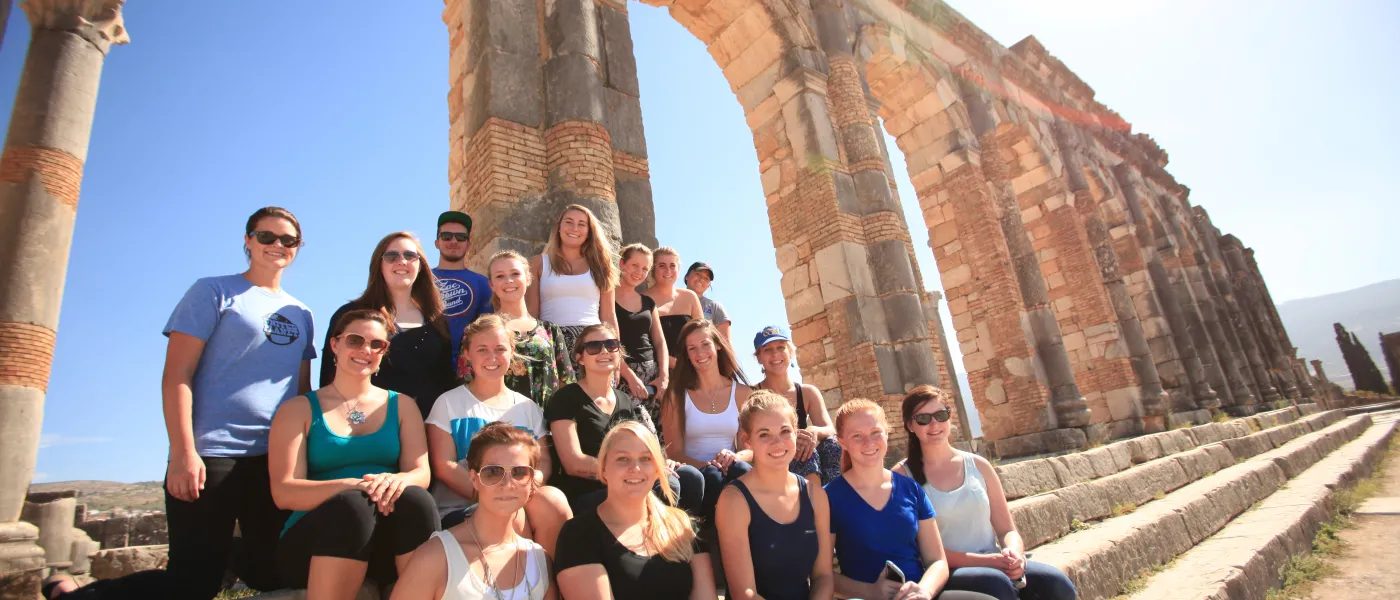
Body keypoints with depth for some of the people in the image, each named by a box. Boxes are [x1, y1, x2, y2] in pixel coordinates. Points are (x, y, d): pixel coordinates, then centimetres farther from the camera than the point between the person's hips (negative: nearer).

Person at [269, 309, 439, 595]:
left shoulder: (402, 405, 15)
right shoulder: (298, 409, 9)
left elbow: (422, 473, 4)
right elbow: (284, 492, -3)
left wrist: (397, 480, -22)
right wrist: (350, 485, -22)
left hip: (387, 540, 2)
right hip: (314, 542, -1)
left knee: (416, 499, -32)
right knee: (352, 503, -35)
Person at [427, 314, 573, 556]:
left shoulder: (528, 407, 15)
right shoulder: (449, 403, 7)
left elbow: (544, 460, 7)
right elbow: (443, 466, -3)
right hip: (460, 509, -3)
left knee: (552, 499, -30)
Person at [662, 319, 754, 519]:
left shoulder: (741, 391, 8)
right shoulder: (677, 395, 2)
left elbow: (751, 448, 7)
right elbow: (675, 452, -1)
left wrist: (735, 457, -18)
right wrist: (706, 465, -22)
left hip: (729, 470, 2)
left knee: (742, 471, -32)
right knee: (712, 476, -35)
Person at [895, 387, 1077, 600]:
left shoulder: (978, 465, 9)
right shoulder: (902, 476, -4)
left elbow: (1007, 530, 10)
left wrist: (1014, 553, -14)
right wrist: (984, 560, -18)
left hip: (994, 565, 4)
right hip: (943, 573, -4)